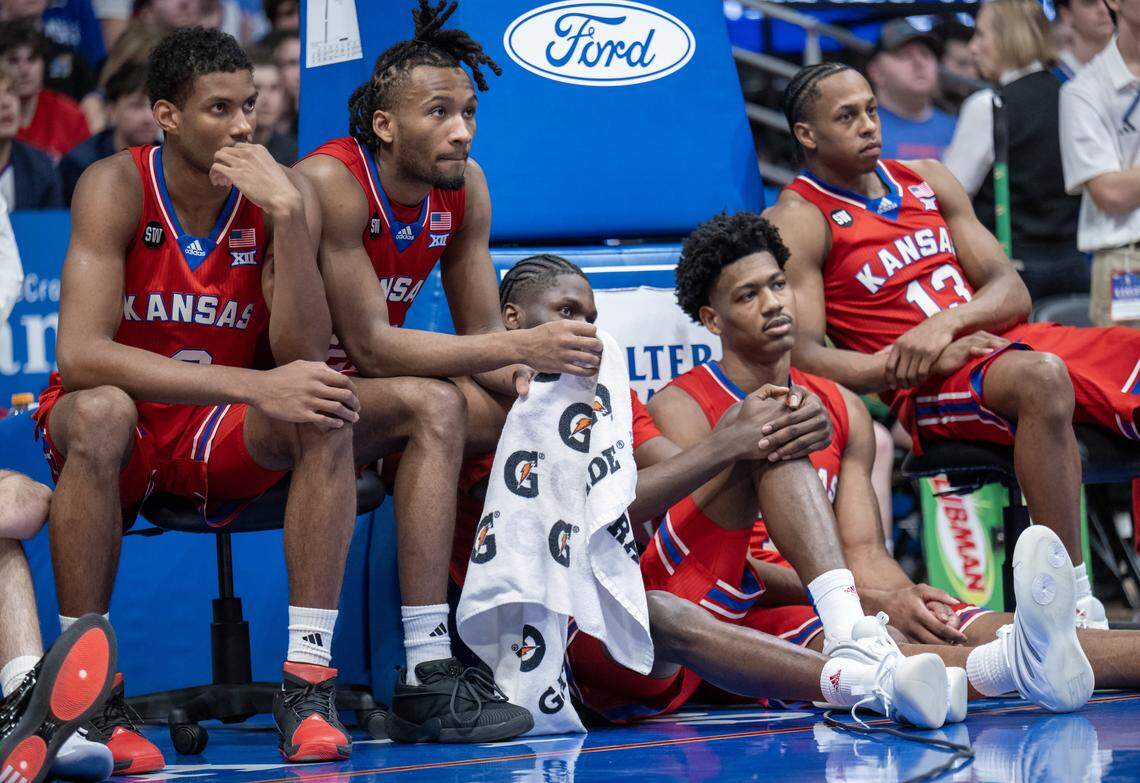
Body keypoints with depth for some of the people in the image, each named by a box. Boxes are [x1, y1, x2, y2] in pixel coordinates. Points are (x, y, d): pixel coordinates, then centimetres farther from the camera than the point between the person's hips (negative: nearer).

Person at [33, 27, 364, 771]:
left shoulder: (285, 194, -8)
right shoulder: (116, 187, -16)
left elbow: (304, 357, -18)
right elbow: (79, 355, -29)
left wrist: (285, 215, -30)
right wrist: (255, 386, -36)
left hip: (220, 434, 3)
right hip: (119, 433, -3)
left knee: (327, 413, -26)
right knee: (99, 412, -36)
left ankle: (308, 683, -23)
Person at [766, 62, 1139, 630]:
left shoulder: (928, 181, 19)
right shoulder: (798, 221, 1)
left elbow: (1012, 292, 12)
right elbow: (805, 356, -11)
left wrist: (947, 321, -11)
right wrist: (917, 361, -21)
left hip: (1016, 342, 7)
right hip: (931, 388, -7)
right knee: (1041, 379, -37)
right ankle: (1076, 607, -38)